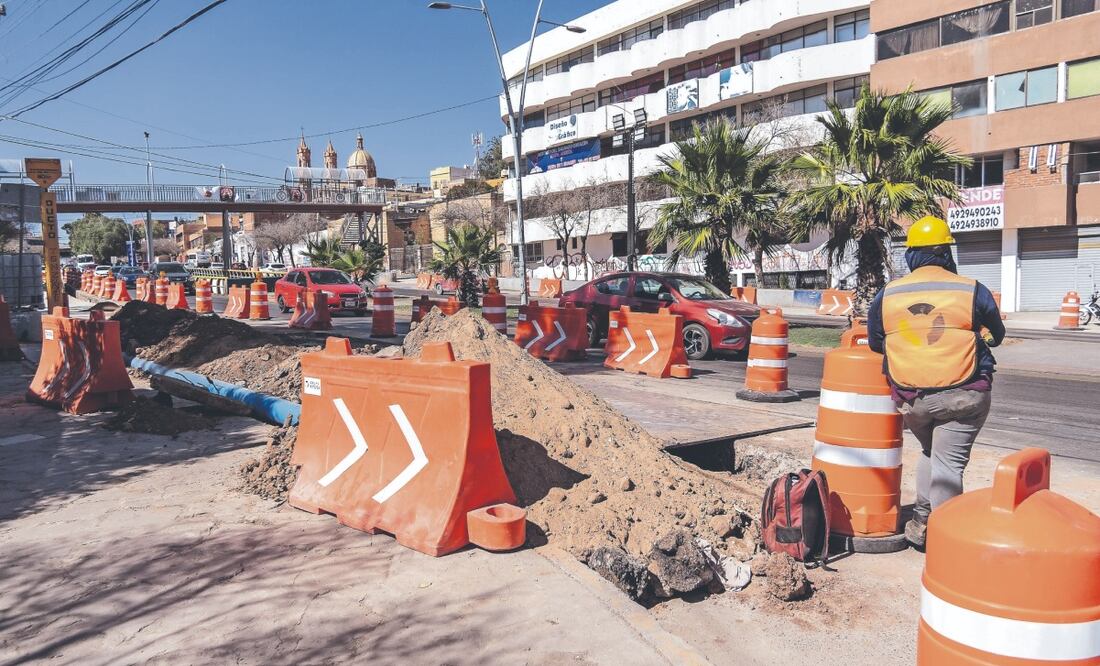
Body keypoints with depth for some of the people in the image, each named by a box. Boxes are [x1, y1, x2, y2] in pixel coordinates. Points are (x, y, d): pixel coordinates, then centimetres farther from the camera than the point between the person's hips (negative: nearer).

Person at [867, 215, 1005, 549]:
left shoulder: (886, 296, 0)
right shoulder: (973, 291, -6)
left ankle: (920, 521, 24)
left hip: (910, 398, 3)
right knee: (949, 464, 4)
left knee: (931, 454, 25)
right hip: (962, 396, -3)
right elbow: (996, 335, 10)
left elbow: (875, 343, 12)